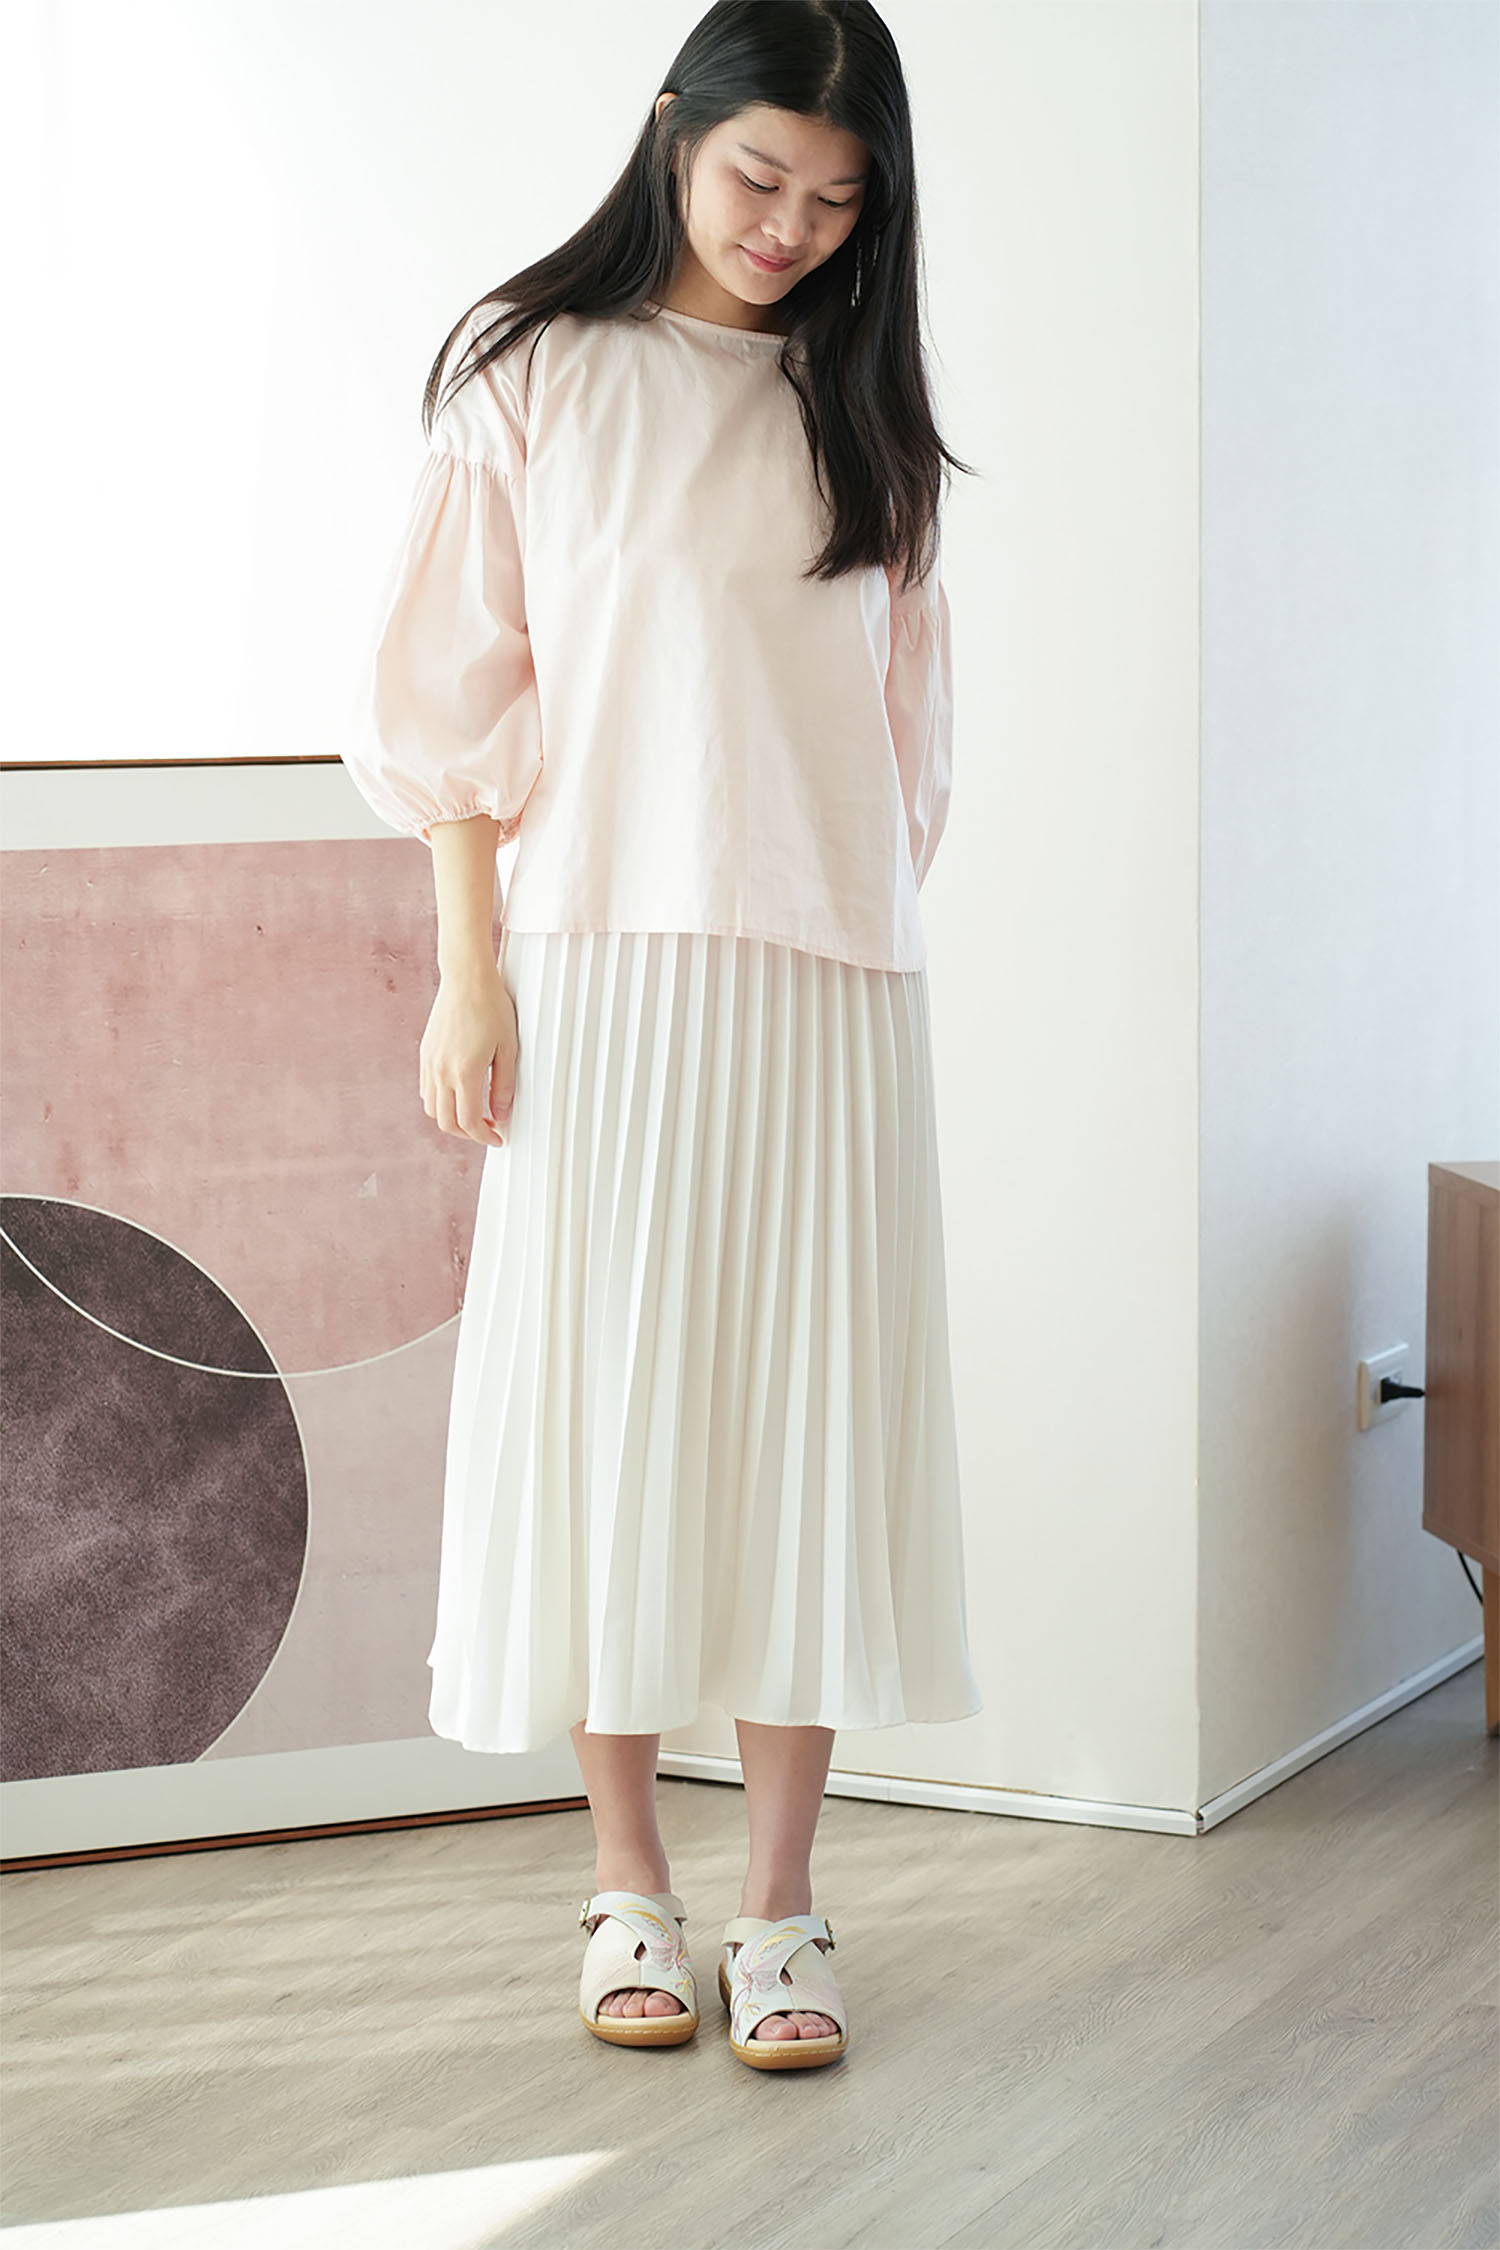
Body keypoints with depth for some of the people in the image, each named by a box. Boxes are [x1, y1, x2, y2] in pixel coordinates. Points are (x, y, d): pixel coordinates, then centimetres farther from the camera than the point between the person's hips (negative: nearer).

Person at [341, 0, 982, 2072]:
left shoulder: (855, 407, 13)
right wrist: (468, 971, -5)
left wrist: (876, 918, 9)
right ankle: (630, 1890, 12)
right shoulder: (535, 371, 3)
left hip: (827, 986, 3)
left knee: (808, 1413, 0)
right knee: (598, 1402, 0)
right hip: (600, 964, -2)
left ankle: (783, 1905, 8)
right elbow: (462, 692, 1)